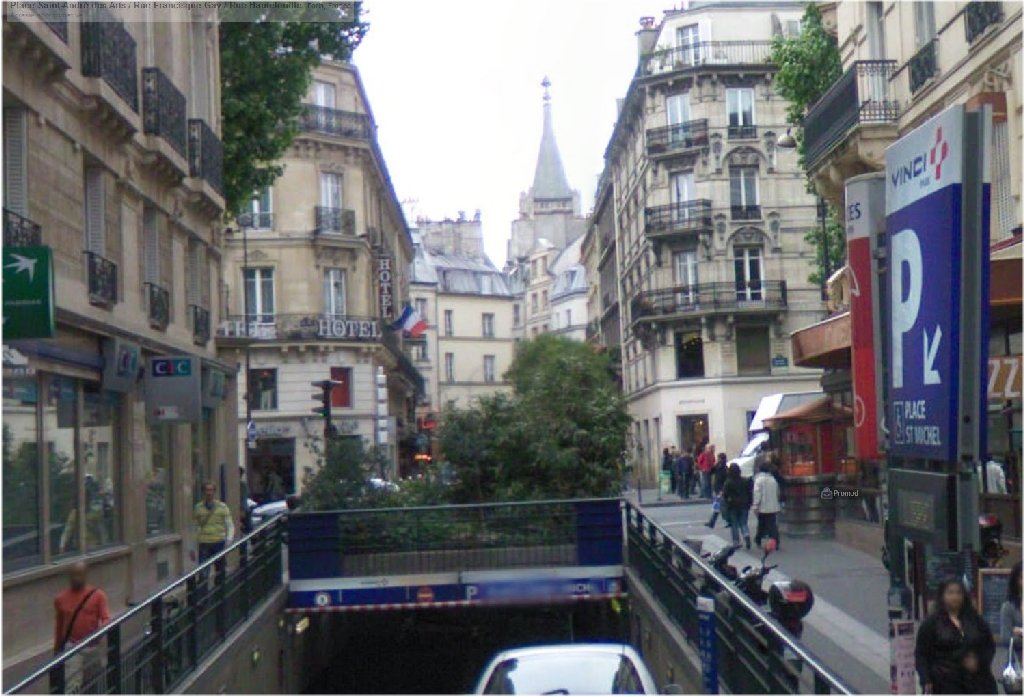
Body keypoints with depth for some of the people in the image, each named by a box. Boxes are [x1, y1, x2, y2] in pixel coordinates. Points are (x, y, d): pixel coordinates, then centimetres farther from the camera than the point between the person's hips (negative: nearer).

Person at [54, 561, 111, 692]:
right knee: (72, 686, -11)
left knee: (92, 684, 15)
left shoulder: (97, 595, -4)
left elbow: (106, 619, -10)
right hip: (71, 648, -1)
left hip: (92, 647, 1)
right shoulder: (60, 598, 1)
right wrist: (57, 650, 16)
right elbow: (58, 626, 11)